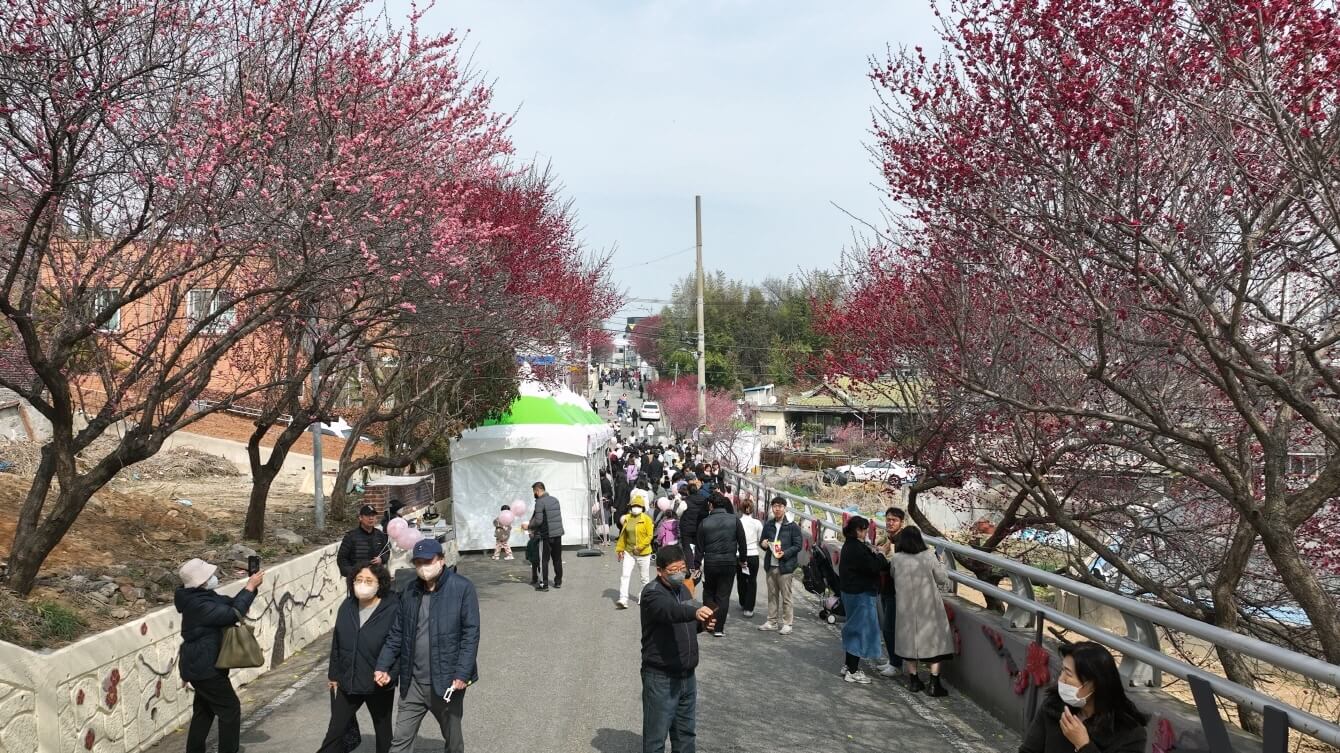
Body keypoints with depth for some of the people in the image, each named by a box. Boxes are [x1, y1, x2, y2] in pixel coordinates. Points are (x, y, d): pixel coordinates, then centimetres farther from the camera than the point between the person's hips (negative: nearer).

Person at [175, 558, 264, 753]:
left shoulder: (203, 596, 7)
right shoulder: (199, 604, -25)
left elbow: (230, 603, 11)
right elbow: (233, 613, -30)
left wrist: (250, 587, -5)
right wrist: (250, 587, -22)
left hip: (200, 665, 10)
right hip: (205, 667, -10)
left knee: (204, 710, 20)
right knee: (230, 708, -1)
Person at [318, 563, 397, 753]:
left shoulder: (392, 610, -16)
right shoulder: (347, 607, 0)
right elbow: (336, 643, 8)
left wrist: (390, 674, -24)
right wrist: (334, 675, 8)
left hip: (379, 685, -4)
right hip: (346, 682, 4)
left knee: (383, 732, 16)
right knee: (335, 730, 9)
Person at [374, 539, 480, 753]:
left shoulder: (462, 588, -12)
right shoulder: (410, 592, 4)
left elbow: (471, 633, -14)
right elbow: (396, 634, 11)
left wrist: (462, 673, -20)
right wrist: (382, 666, 0)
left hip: (447, 681, -4)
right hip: (413, 683, 4)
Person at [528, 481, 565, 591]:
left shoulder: (540, 502, -11)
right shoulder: (555, 500, 11)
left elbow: (538, 521, -18)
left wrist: (528, 526, -1)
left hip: (546, 535, -7)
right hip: (558, 534, 7)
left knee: (544, 560, 2)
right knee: (557, 559, 14)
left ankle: (544, 584, 3)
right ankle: (558, 582, 20)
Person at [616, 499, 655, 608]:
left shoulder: (646, 519, -9)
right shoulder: (627, 519, 4)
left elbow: (650, 536, -12)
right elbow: (623, 535, 12)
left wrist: (639, 547, -20)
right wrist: (620, 549, 10)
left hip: (643, 553, -3)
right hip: (629, 552, 3)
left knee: (645, 577, 10)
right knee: (625, 575, -8)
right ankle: (623, 600, -10)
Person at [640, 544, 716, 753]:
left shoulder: (682, 589, 8)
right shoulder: (652, 593, -18)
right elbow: (671, 611, -40)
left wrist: (701, 625, 1)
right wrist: (695, 612, -58)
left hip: (686, 675, 8)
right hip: (661, 678, -8)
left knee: (686, 731, 19)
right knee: (656, 735, 1)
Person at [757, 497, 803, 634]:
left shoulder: (792, 526, -4)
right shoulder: (768, 525, 11)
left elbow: (798, 545, -5)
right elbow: (762, 540, 21)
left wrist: (785, 553, -18)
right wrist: (763, 544, -3)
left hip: (785, 566, -5)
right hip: (770, 565, 5)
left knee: (786, 596, -1)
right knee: (772, 595, 12)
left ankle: (787, 623, 6)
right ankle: (772, 621, 20)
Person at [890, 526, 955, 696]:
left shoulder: (896, 560, -8)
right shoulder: (928, 556, -12)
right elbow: (942, 579, -4)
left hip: (907, 608, 2)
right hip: (929, 607, -1)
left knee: (910, 639, 15)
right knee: (934, 641, 8)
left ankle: (913, 681, 23)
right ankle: (934, 684, 6)